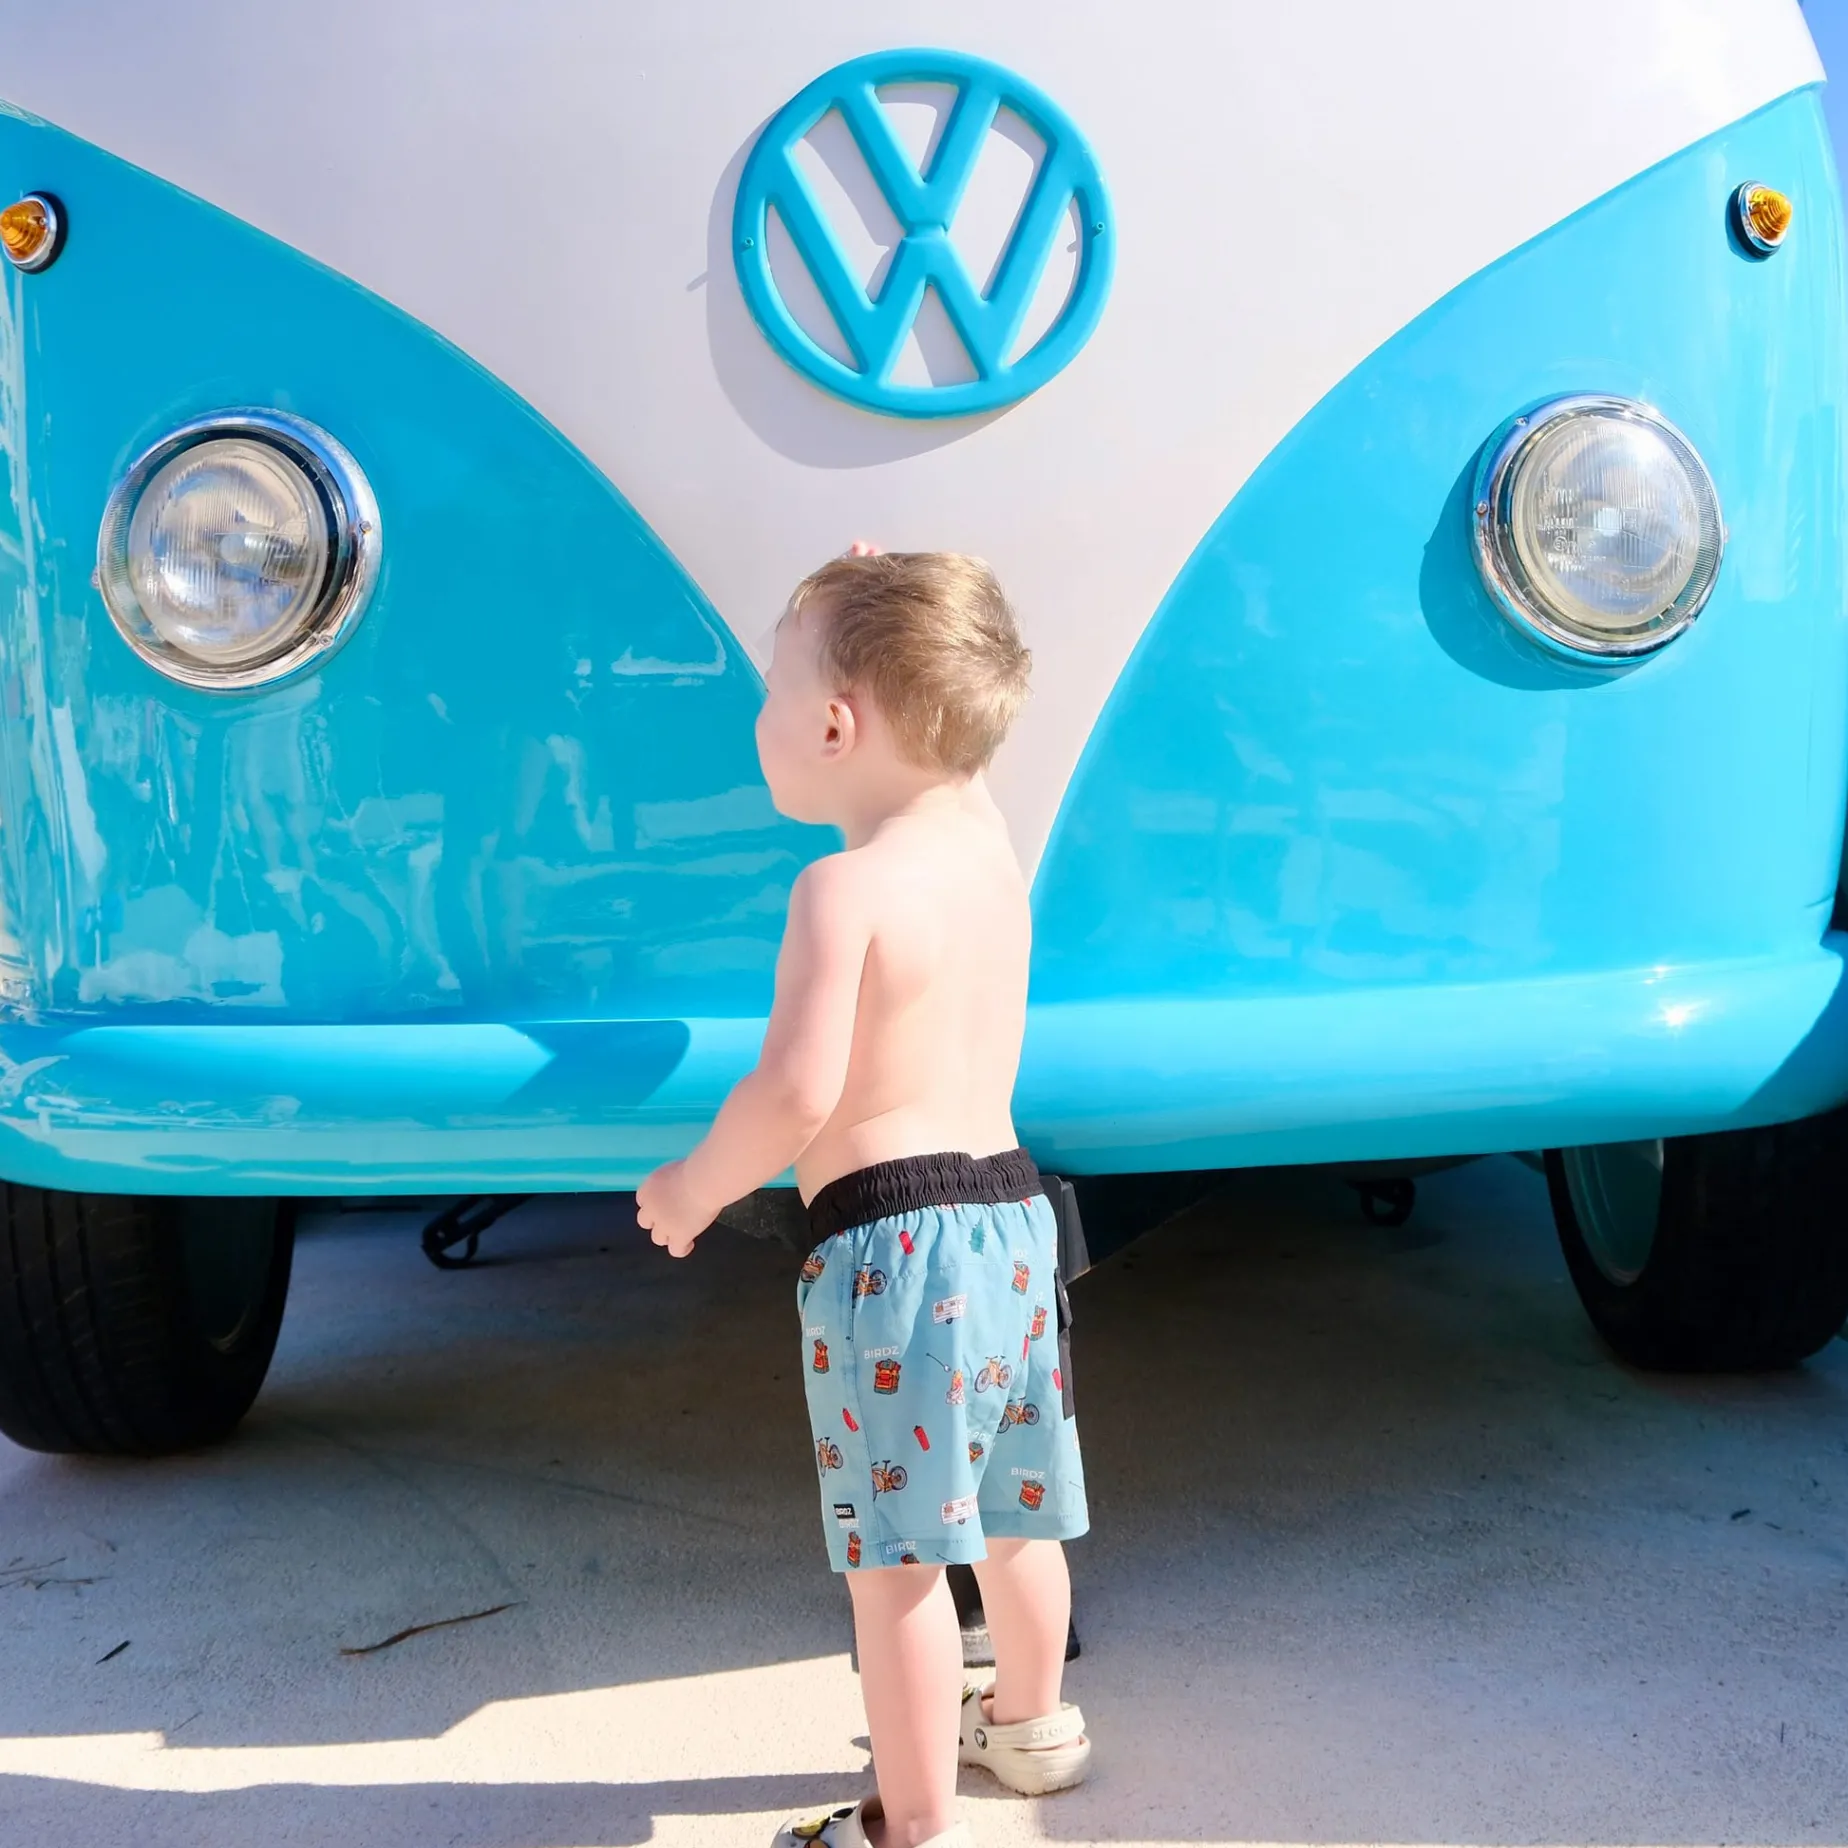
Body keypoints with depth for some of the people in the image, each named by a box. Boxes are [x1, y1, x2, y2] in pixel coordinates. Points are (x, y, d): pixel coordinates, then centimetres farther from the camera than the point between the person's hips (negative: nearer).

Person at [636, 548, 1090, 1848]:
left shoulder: (847, 888, -16)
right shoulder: (986, 835, 7)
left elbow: (796, 1092, -26)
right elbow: (943, 730, 32)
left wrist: (696, 1187, -10)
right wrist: (892, 610, 23)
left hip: (891, 1241, -9)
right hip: (1012, 1214, 9)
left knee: (898, 1553, 2)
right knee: (1012, 1504, 24)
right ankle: (1031, 1721, 44)